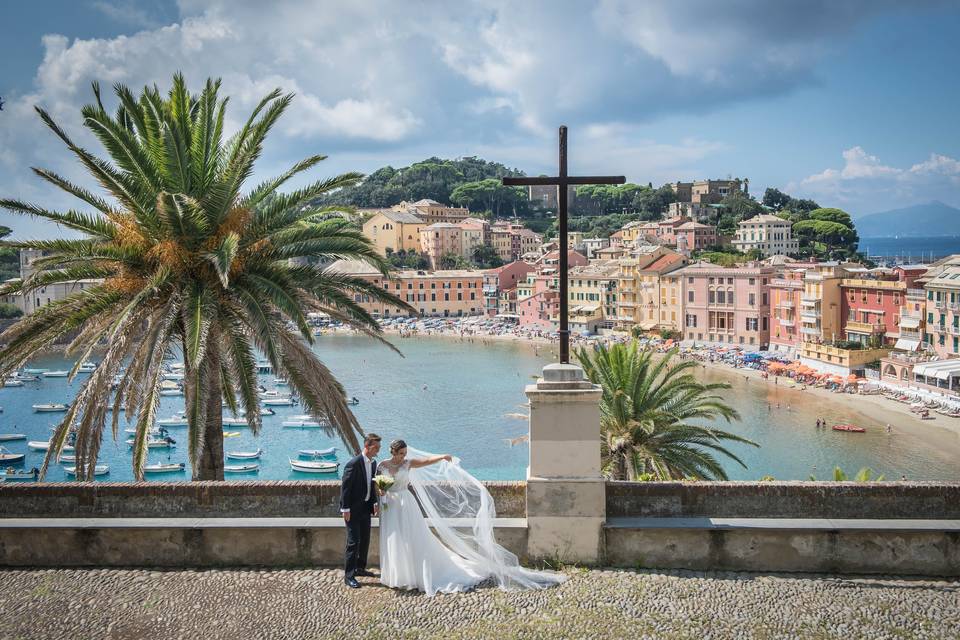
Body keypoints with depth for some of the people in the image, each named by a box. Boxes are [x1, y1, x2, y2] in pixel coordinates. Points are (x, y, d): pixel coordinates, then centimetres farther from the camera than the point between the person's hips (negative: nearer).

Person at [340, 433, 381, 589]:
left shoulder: (373, 463, 4)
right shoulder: (354, 464, -21)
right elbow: (345, 487, -19)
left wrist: (375, 502, 7)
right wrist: (345, 509, -19)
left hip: (366, 507, 8)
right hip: (353, 509, -8)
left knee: (365, 539, 17)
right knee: (353, 541, -6)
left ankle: (360, 568, 34)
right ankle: (348, 576, 1)